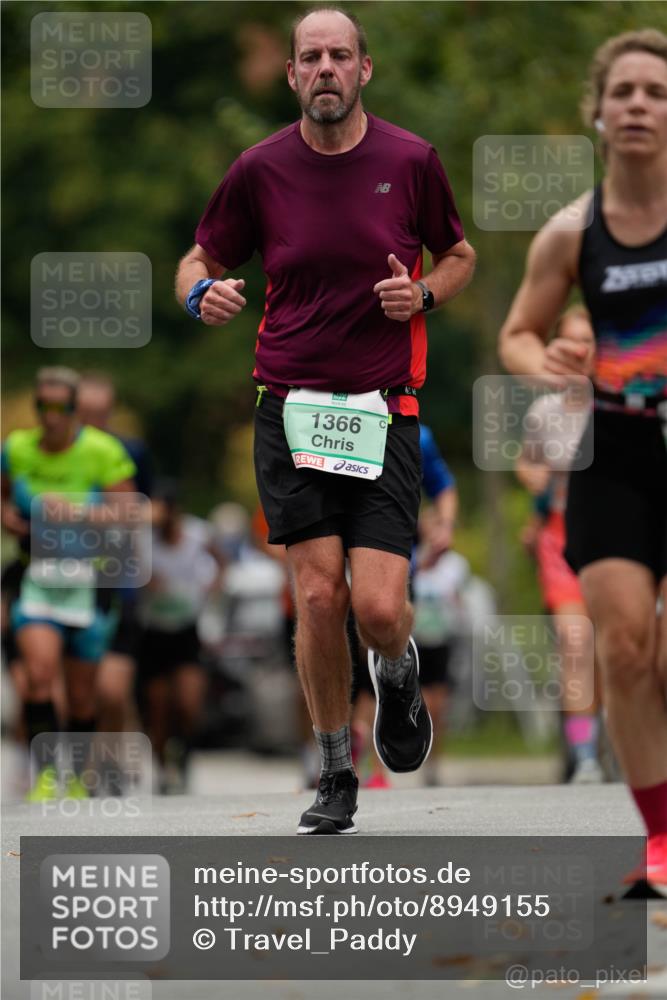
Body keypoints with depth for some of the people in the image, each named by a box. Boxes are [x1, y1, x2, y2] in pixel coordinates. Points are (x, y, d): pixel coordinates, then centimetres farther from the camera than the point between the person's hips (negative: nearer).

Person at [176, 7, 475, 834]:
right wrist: (203, 293, -12)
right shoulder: (260, 170, 1)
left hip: (384, 413, -1)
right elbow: (200, 259, 12)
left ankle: (398, 674, 28)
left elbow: (460, 254, 15)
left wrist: (423, 293, -6)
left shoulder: (411, 161, 0)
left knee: (378, 608, -11)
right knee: (318, 596, -7)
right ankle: (335, 780, 12)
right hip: (290, 412, 1)